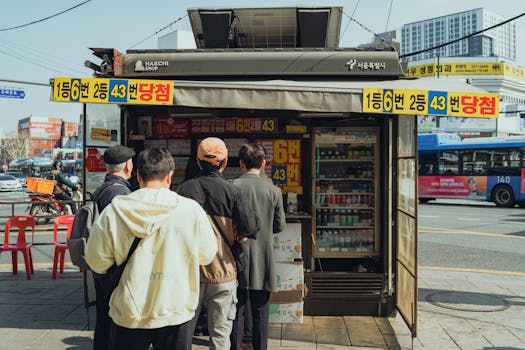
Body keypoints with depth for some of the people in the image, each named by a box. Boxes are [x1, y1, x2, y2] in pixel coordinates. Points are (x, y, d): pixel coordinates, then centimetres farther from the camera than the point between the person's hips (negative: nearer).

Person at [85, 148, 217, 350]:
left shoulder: (113, 212, -10)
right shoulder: (191, 209, -12)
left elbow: (96, 262, -1)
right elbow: (207, 255, -1)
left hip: (127, 315, 1)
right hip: (175, 313, 0)